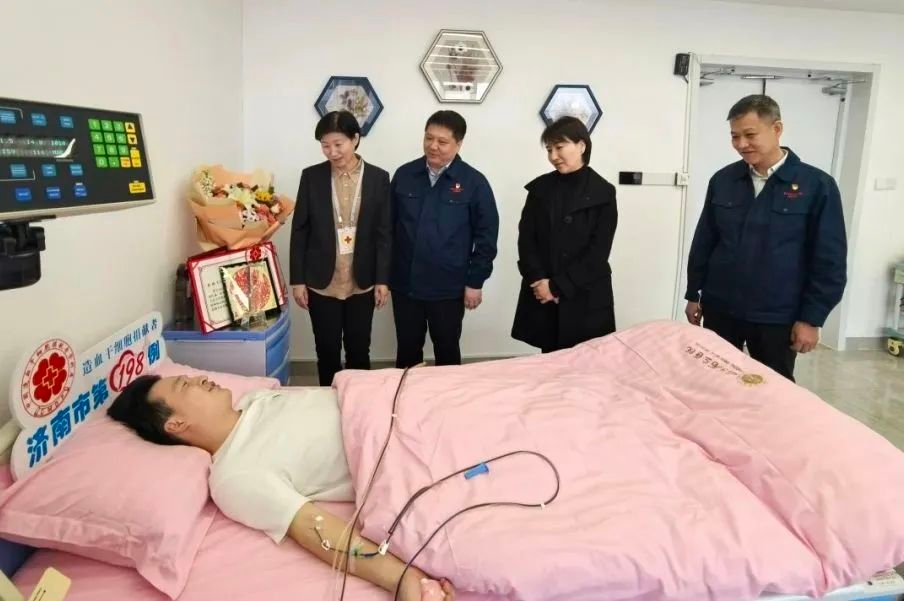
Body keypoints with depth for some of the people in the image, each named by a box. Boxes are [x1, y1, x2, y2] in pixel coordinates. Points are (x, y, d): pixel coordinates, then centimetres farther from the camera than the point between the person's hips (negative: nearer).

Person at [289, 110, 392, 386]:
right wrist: (297, 279, -2)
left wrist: (382, 279, -4)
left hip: (362, 282, 0)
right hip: (322, 282, 0)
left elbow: (384, 233, -1)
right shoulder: (311, 176, -1)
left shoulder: (378, 178, -2)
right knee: (327, 350, 9)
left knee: (359, 350, 10)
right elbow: (299, 231, 1)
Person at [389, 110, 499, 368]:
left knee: (447, 352, 13)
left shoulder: (474, 182, -7)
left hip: (449, 288, -2)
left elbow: (486, 236, -5)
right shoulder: (404, 175, 2)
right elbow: (389, 226, 8)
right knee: (407, 351, 14)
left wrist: (475, 281, -6)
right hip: (405, 284, 3)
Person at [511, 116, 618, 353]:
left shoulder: (603, 193, -3)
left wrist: (558, 286, -13)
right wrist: (539, 280, -13)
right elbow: (525, 240, 1)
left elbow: (598, 253, -9)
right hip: (543, 295, 3)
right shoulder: (540, 188, 6)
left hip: (586, 297, -2)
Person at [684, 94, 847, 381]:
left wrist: (811, 318, -8)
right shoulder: (722, 180, 3)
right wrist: (693, 295, 8)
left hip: (778, 318, -2)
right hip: (719, 310, 3)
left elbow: (830, 261, -6)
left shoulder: (817, 185, -7)